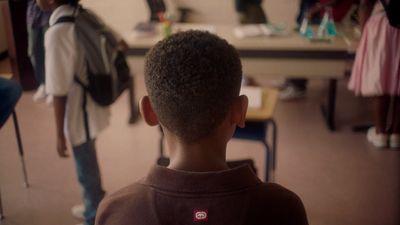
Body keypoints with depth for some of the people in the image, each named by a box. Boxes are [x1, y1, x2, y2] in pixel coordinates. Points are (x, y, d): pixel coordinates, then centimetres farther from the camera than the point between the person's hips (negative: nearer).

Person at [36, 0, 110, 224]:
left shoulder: (57, 32, -27)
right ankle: (96, 205, 48)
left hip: (79, 112, -8)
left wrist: (60, 134, -15)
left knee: (86, 168, 12)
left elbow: (60, 91, -24)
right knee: (89, 163, 27)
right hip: (91, 103, 8)